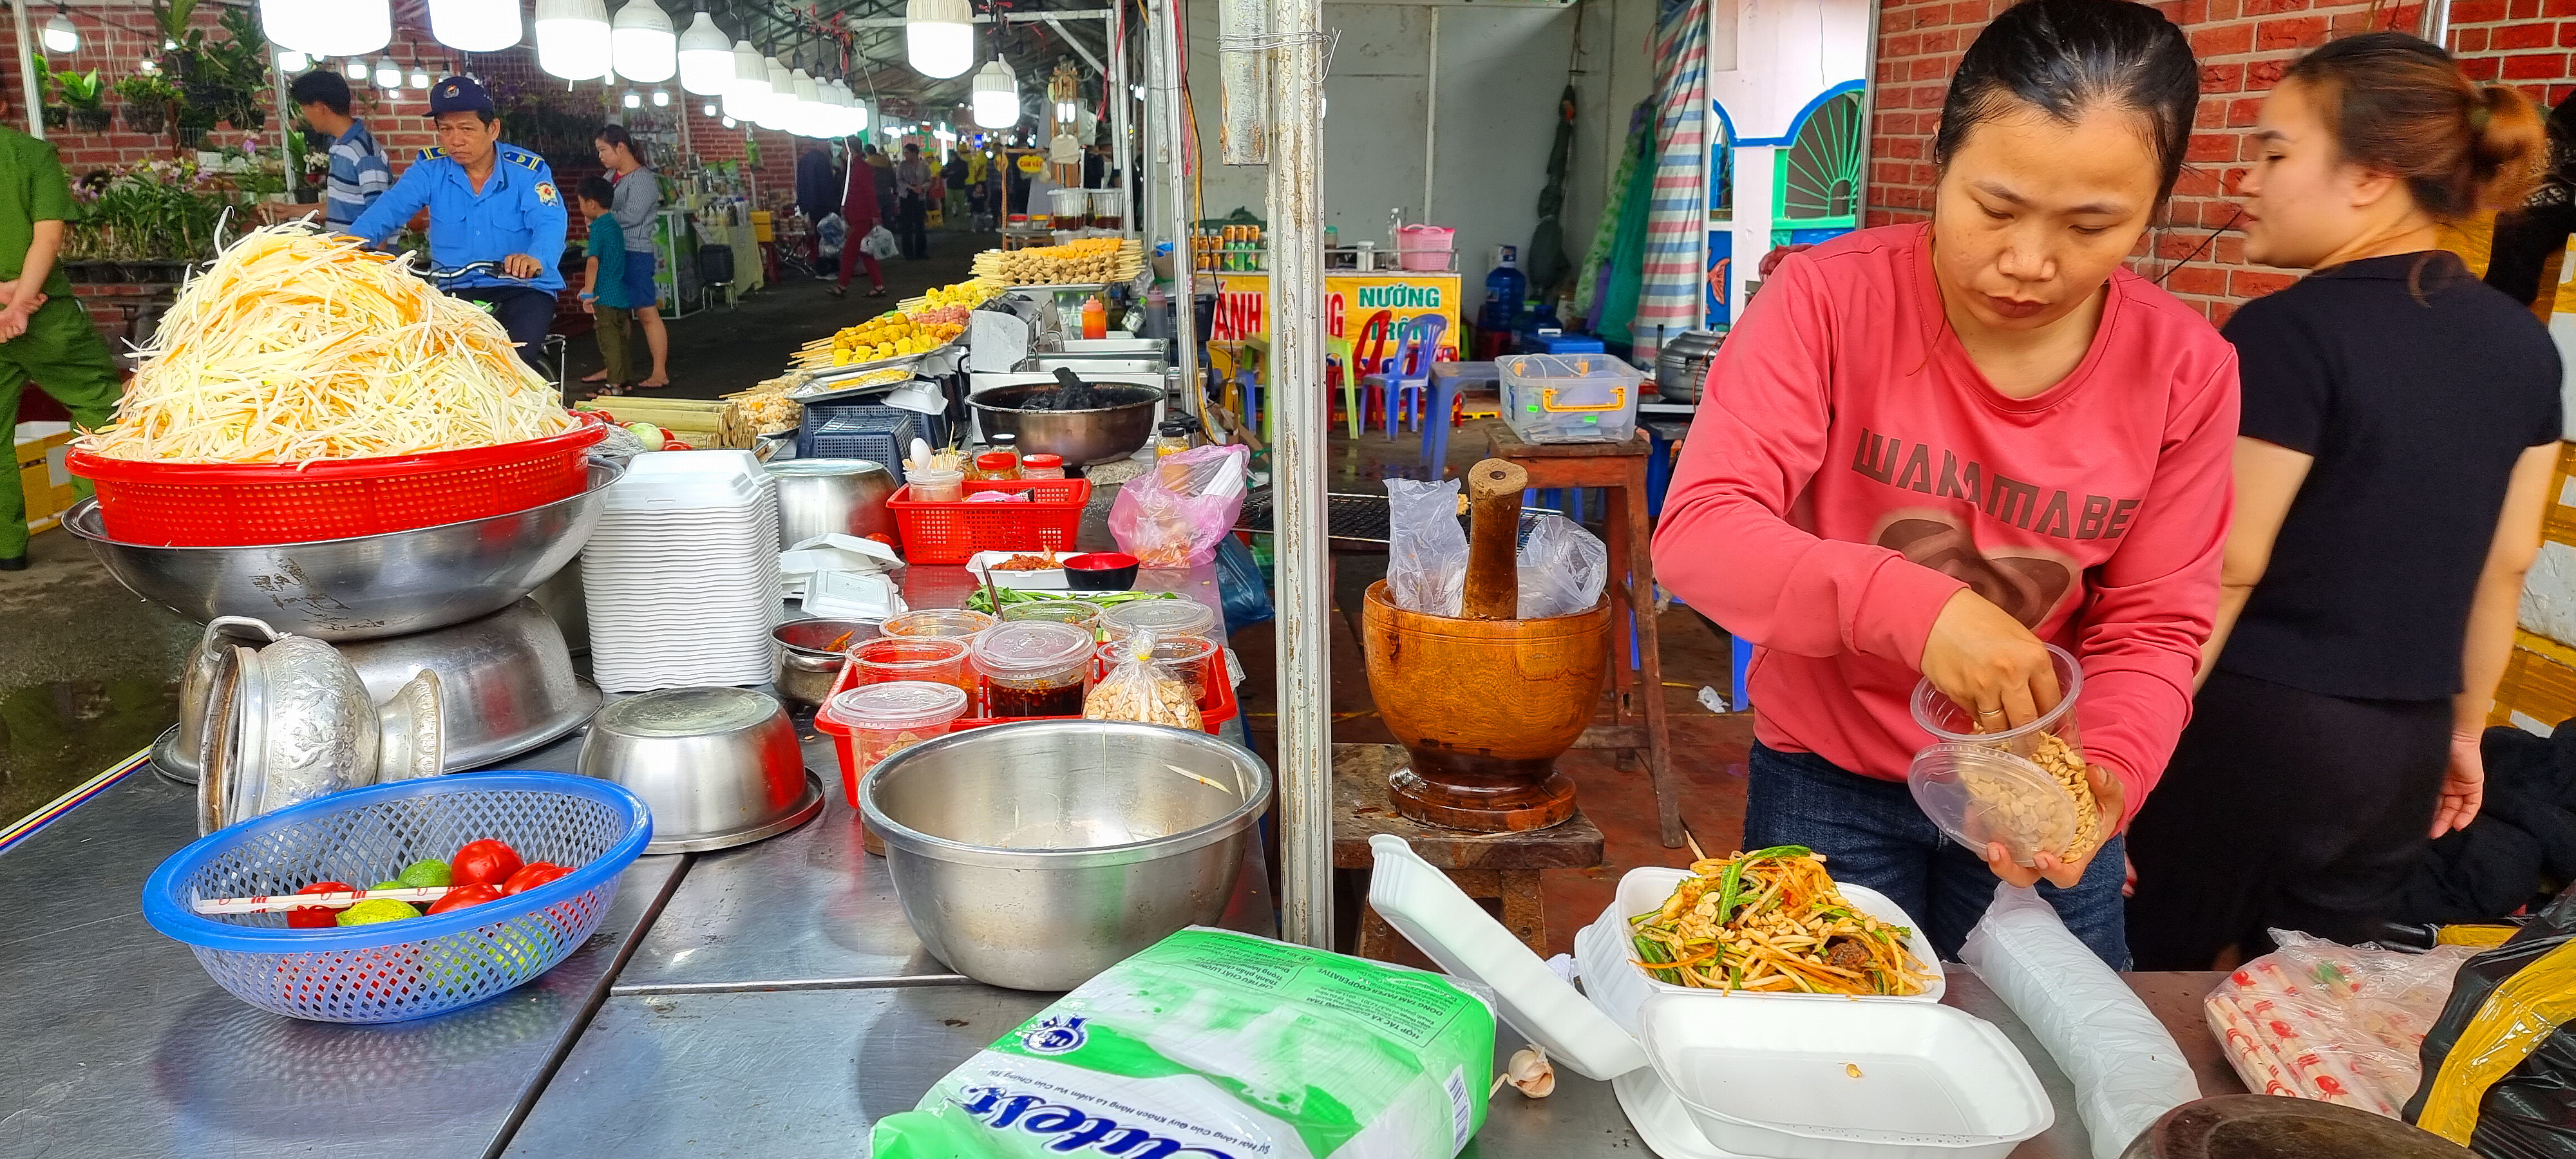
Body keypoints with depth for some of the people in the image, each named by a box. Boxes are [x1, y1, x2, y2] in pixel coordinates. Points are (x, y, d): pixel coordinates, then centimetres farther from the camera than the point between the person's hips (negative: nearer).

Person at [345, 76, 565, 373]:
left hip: (522, 289, -3)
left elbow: (549, 223, -22)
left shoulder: (529, 170, -7)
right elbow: (390, 209, -10)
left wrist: (536, 259, -46)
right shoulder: (430, 168, 2)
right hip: (454, 291, 3)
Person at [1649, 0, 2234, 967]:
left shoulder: (2186, 370, -10)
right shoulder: (1829, 298, -18)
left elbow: (2153, 629, -5)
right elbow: (1695, 534, -26)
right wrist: (1912, 609, -40)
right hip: (1828, 784, -2)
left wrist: (2108, 772, -25)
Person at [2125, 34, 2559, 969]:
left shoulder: (2290, 333, -16)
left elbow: (2226, 572, -15)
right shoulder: (2523, 342, 6)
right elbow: (2508, 563, 12)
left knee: (2148, 988, 8)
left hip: (2256, 727, -7)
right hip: (2405, 748, 7)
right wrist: (2463, 727, 22)